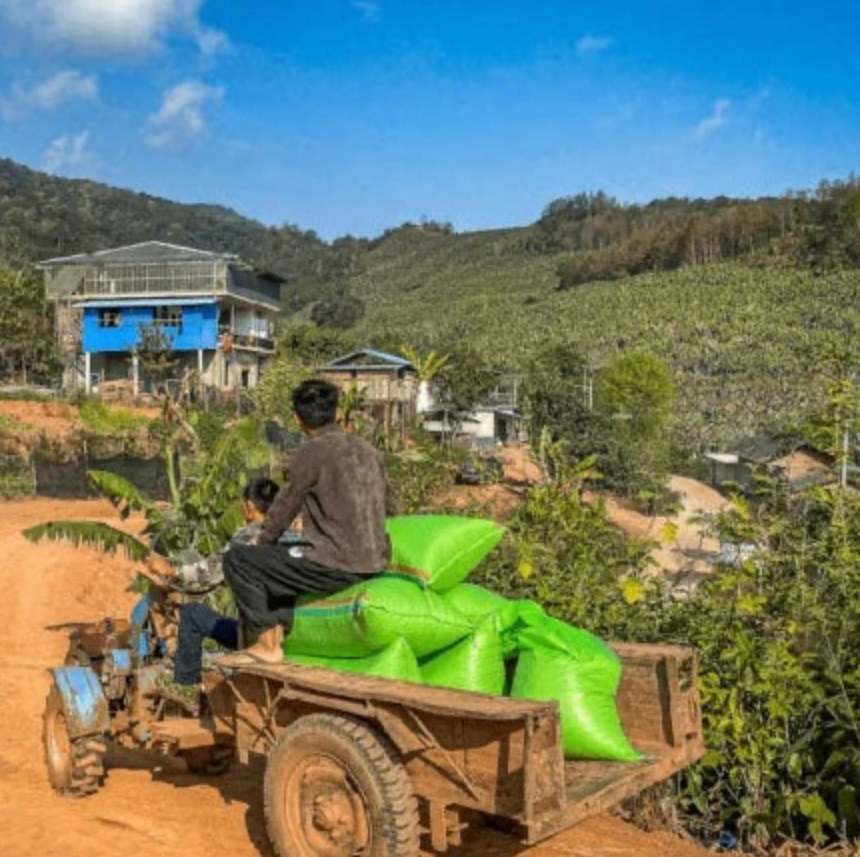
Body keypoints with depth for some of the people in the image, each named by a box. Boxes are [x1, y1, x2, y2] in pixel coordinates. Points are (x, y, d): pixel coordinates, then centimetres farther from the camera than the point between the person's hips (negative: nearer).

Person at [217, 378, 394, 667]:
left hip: (338, 567, -8)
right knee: (277, 560, 30)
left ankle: (267, 646, 3)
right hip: (374, 565, 9)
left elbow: (284, 509, -2)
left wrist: (261, 543, 18)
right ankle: (280, 629, 27)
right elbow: (388, 508, 19)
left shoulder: (311, 452, -10)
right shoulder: (367, 449, 12)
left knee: (237, 559, 0)